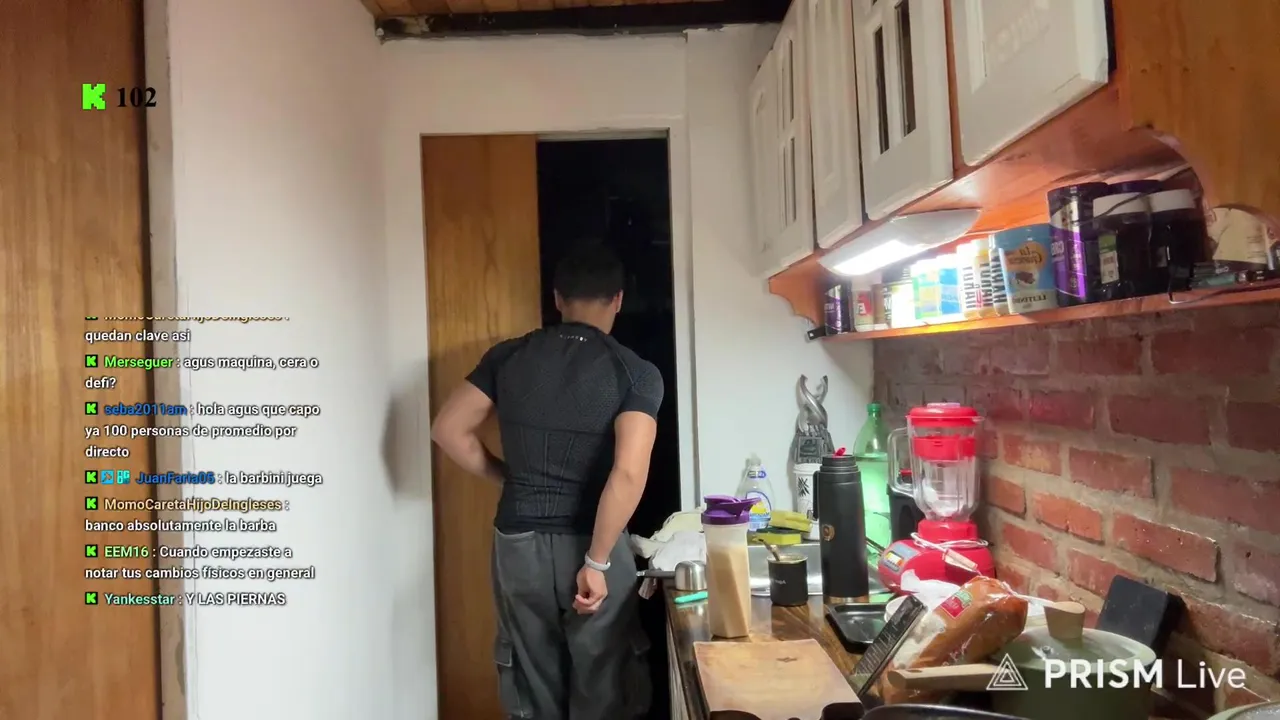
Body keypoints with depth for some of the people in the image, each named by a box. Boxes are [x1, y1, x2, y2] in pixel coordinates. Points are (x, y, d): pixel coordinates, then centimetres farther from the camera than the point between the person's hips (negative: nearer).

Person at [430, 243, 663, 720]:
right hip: (591, 545, -3)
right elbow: (629, 474, -22)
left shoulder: (507, 357, -1)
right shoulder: (637, 373, -11)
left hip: (517, 544, 3)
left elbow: (448, 430, 2)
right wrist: (597, 562, -15)